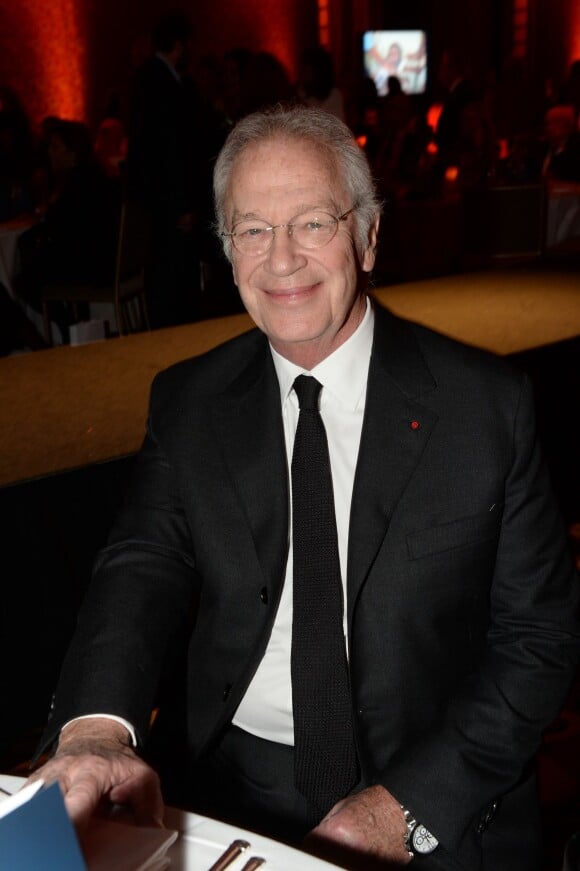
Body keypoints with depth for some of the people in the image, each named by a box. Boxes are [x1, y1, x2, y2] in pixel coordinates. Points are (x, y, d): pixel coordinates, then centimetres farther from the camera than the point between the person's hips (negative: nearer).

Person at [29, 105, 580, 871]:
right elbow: (145, 565, -7)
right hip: (232, 786, 1)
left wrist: (409, 805, -13)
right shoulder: (187, 402, 3)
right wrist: (98, 723, -27)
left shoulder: (487, 403, -5)